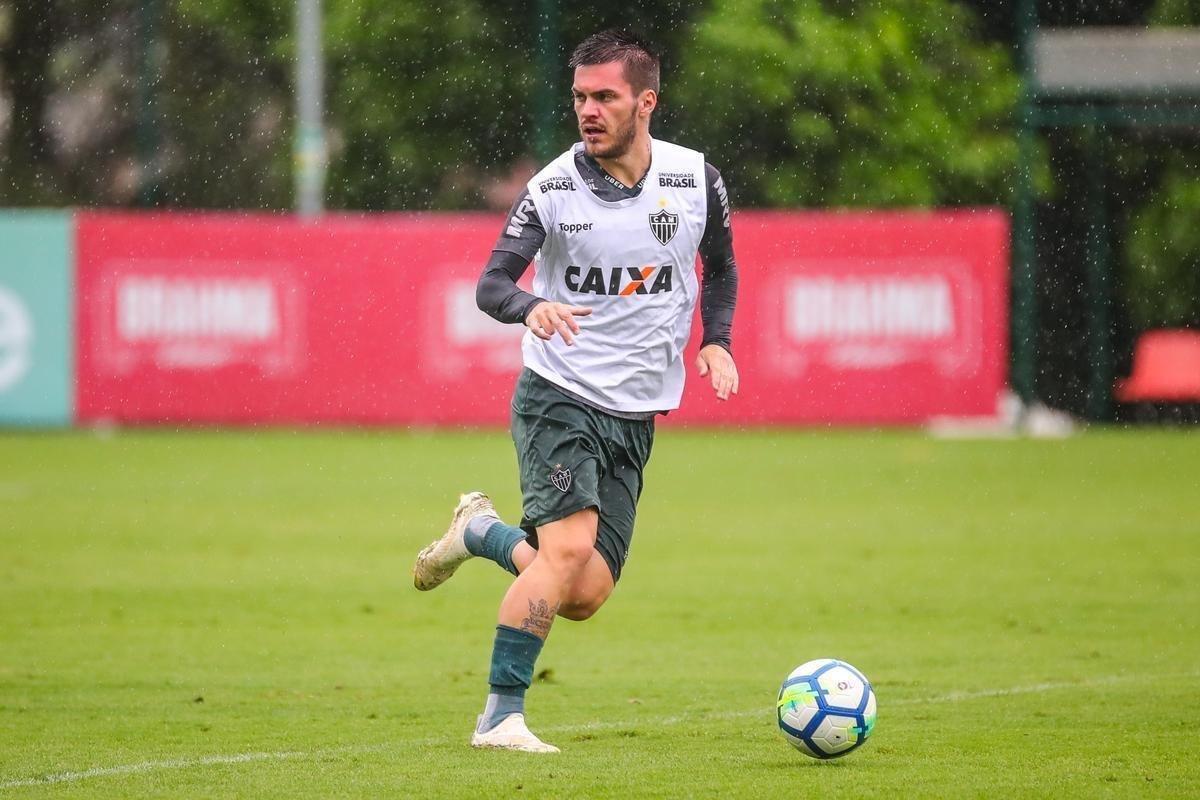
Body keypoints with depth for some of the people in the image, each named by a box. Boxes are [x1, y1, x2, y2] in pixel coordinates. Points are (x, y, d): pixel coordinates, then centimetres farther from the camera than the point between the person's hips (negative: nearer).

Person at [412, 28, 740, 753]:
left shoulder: (696, 180, 1)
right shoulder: (553, 189, -8)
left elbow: (721, 266, 19)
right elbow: (491, 283, -15)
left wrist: (716, 342, 3)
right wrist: (530, 306, -37)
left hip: (635, 416, 4)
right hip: (558, 398, -4)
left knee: (585, 596, -2)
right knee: (570, 547, -25)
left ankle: (483, 533, 27)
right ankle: (501, 717, -16)